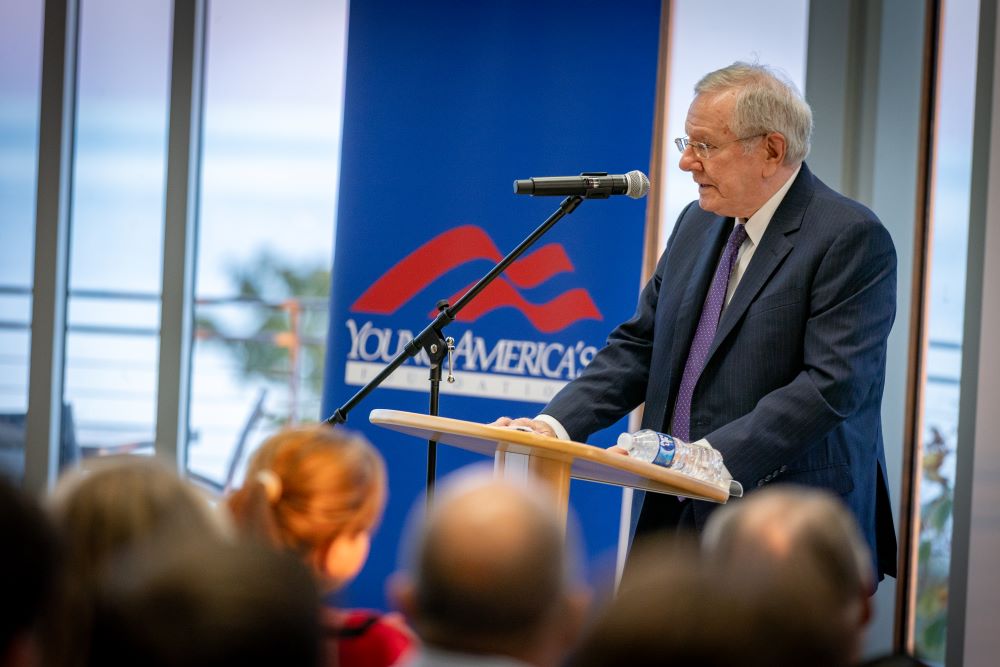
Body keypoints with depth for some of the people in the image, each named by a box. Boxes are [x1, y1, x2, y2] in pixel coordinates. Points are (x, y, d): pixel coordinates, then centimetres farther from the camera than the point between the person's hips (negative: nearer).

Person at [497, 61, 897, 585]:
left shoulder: (852, 240, -11)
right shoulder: (697, 224, 14)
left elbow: (833, 385, -20)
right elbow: (639, 345, 14)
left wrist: (713, 455, -28)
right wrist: (556, 424, -2)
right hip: (680, 522, 7)